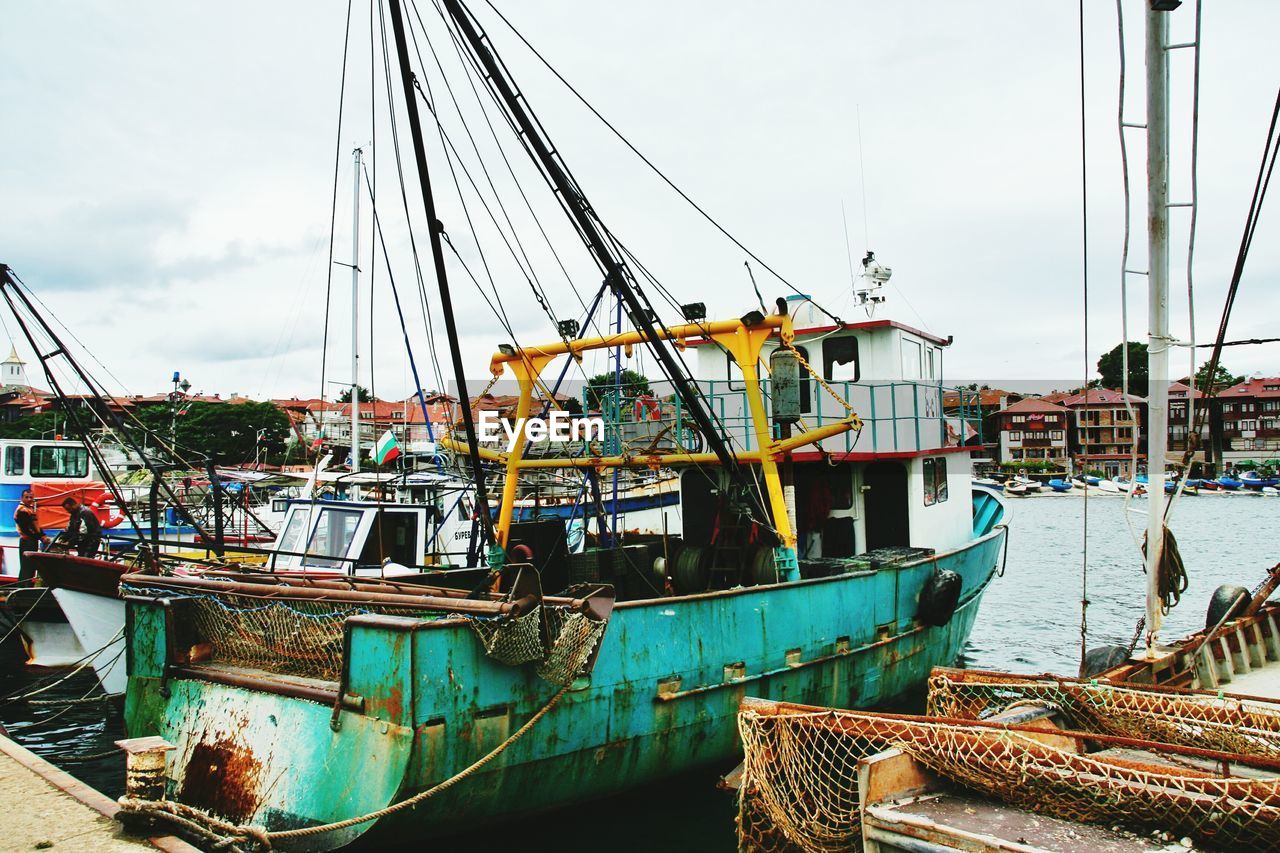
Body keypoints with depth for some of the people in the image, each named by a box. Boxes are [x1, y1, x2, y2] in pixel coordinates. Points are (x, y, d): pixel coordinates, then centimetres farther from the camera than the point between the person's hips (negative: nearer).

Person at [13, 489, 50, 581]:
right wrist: (41, 537, -19)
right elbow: (26, 528, -19)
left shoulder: (30, 509, 17)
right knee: (26, 567, -10)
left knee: (32, 567, 13)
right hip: (27, 541, -9)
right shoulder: (21, 510, -12)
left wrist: (43, 536, 3)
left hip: (33, 541, 10)